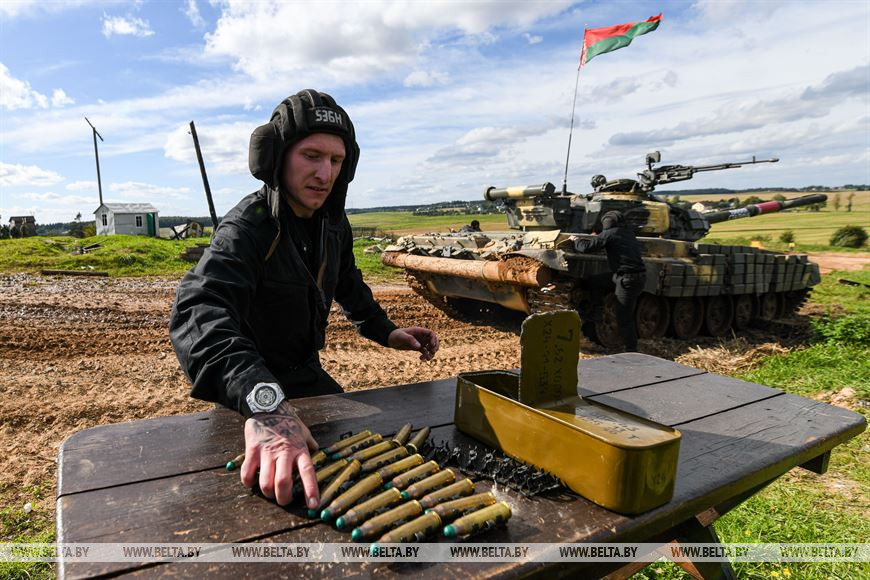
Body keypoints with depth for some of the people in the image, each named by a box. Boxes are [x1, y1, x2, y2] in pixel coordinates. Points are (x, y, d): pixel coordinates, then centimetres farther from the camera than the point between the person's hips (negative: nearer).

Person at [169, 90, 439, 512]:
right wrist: (265, 405, -65)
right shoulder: (246, 228, -30)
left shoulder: (333, 223, -5)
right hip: (248, 395, -7)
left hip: (308, 377, 7)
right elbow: (199, 313, -49)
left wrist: (385, 332, 3)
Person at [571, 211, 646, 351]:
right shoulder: (630, 234, 13)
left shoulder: (610, 234, -10)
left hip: (628, 280, -8)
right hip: (639, 275, 8)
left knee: (624, 318, 1)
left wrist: (576, 240, 8)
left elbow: (586, 247, -15)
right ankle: (597, 312, 19)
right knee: (595, 281, 16)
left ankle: (631, 351, 8)